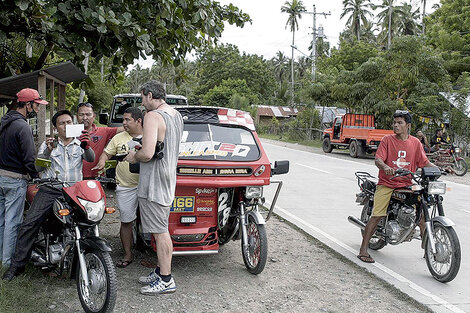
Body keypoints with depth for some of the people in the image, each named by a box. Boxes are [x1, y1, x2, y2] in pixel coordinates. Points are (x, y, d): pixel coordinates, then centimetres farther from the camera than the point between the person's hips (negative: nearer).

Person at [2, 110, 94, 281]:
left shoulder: (80, 143, 16)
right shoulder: (48, 143, 18)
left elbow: (91, 158, -5)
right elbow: (38, 167, 7)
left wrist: (86, 146, -27)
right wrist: (48, 151, -11)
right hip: (49, 190, 1)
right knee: (29, 223, -14)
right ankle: (17, 264, -7)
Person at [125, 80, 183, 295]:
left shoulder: (153, 116, -17)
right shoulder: (176, 115, 12)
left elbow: (148, 153, -27)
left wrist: (134, 156, -6)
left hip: (154, 183, -10)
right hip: (168, 179, 10)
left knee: (160, 232, -4)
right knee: (162, 230, 17)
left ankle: (166, 281, 3)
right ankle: (160, 272, 27)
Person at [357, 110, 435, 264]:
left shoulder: (415, 142, 8)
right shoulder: (387, 140, -1)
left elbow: (424, 162, 8)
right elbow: (378, 159, -11)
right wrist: (385, 167, -32)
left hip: (407, 185, 3)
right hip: (386, 184, -3)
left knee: (422, 213, -2)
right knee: (377, 216, -12)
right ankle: (363, 250, -5)